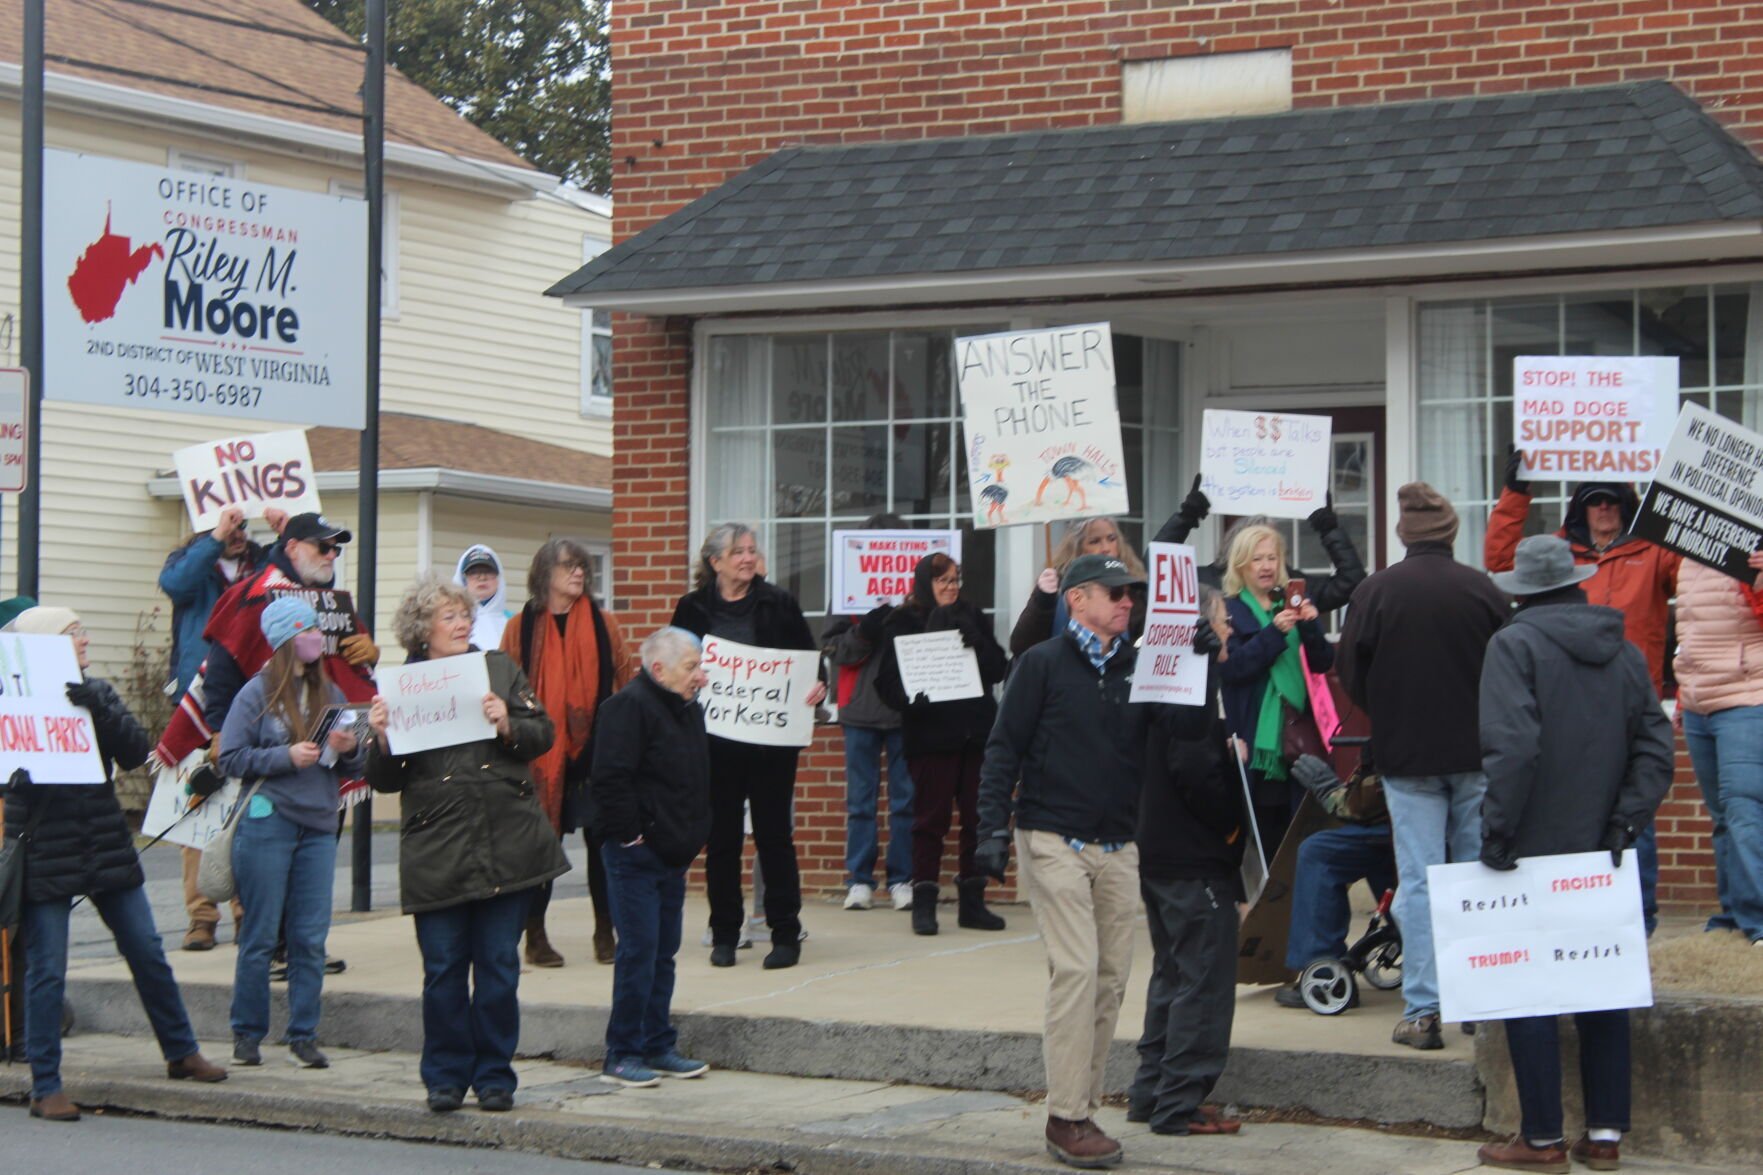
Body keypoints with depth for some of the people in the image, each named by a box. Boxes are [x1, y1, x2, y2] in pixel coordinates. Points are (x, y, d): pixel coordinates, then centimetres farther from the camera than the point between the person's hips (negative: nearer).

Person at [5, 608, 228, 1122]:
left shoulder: (96, 692, 11)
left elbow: (135, 752, -2)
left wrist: (100, 709, -15)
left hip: (106, 843, 5)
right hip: (44, 852, -5)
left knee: (147, 952, 10)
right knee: (46, 970, -1)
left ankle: (181, 1053, 25)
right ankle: (45, 1088, 7)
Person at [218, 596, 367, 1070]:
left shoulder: (330, 693, 12)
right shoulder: (256, 693, -2)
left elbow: (352, 769, 16)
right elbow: (231, 758, -6)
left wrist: (350, 750, -6)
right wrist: (287, 757, -15)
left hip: (318, 827, 4)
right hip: (267, 822, -4)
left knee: (311, 938, 2)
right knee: (260, 936, 1)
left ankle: (303, 1036, 9)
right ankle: (247, 1035, 12)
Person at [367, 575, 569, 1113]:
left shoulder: (499, 668, 10)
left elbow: (543, 735, 7)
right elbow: (386, 780, 4)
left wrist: (509, 726, -12)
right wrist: (382, 740, -15)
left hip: (506, 845, 1)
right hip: (436, 853, -1)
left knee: (499, 967, 5)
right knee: (443, 970, 1)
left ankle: (494, 1076, 15)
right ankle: (446, 1077, 14)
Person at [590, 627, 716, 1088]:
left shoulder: (688, 711, 14)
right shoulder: (630, 706, -15)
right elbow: (611, 776, -21)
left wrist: (694, 834, 16)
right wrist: (629, 834, -19)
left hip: (672, 856, 9)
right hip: (637, 856, -9)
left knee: (664, 951, 12)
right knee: (638, 951, -7)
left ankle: (659, 1047, 20)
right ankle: (622, 1055, 0)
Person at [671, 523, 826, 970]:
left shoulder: (779, 604, 3)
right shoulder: (693, 609, 6)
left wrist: (817, 686, -15)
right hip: (715, 743, 1)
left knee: (774, 834, 2)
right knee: (721, 837, 6)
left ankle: (785, 933, 8)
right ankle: (724, 934, 16)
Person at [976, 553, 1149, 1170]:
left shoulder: (1137, 668, 11)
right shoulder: (1043, 663, -2)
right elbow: (1005, 746, -3)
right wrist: (994, 827, -10)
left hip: (1118, 845, 5)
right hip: (1054, 839, -5)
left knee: (1112, 976, 4)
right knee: (1076, 969, -12)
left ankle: (1082, 1103, 13)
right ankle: (1066, 1118, -8)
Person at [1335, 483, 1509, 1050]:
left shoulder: (1375, 591, -6)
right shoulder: (1483, 590, -4)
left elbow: (1352, 674, 0)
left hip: (1407, 755, -1)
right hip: (1478, 754, 1)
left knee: (1418, 879, 1)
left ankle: (1422, 1010, -3)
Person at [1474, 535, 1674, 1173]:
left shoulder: (1515, 645, -11)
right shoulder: (1625, 652, 9)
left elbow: (1512, 745, -21)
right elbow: (1655, 746, 4)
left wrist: (1497, 828, -16)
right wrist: (1625, 821, 1)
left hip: (1535, 850, -6)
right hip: (1599, 855, 6)